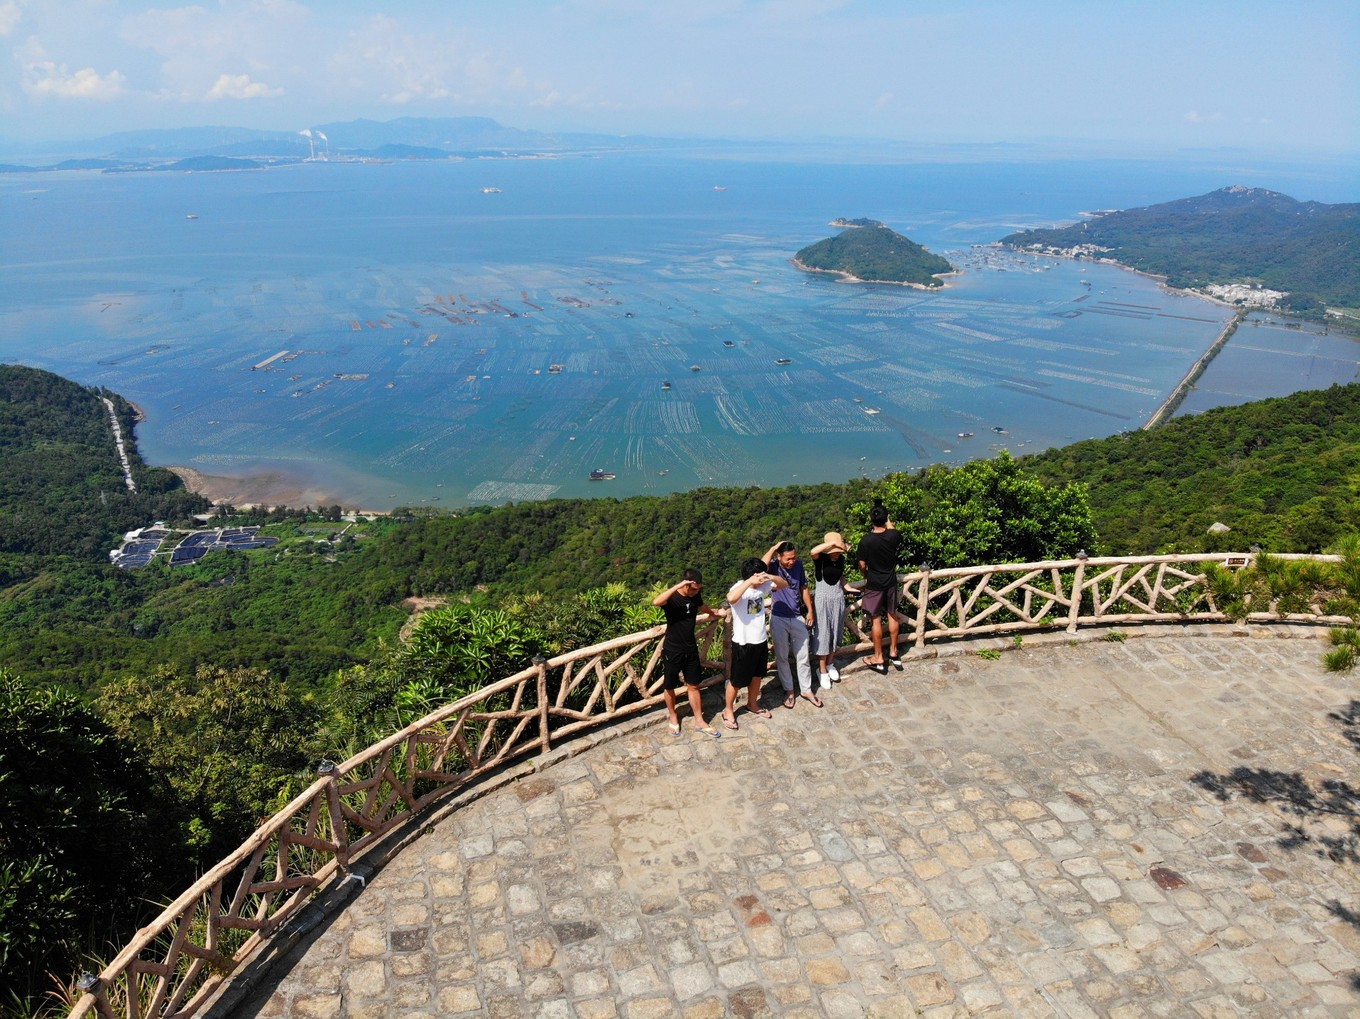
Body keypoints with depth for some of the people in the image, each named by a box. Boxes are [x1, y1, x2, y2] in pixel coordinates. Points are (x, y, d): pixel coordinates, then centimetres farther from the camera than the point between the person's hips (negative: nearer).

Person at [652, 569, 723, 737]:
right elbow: (656, 602, -45)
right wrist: (677, 586, -47)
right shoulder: (671, 597, -20)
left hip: (691, 649, 5)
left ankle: (700, 721, 23)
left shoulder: (695, 596, -2)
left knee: (694, 685, 12)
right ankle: (672, 716, 35)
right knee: (670, 687, 12)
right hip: (672, 650, -5)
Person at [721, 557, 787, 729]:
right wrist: (749, 581, -43)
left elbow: (784, 584, 2)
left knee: (757, 676, 24)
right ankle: (729, 711, 29)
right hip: (743, 643, -7)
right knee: (737, 680, 9)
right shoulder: (739, 587, -24)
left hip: (761, 640, 7)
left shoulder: (763, 585, -3)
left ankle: (752, 704, 45)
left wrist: (771, 577, -18)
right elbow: (731, 599, -46)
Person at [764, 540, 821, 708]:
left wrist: (810, 610, 10)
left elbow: (804, 588, 9)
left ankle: (806, 690, 26)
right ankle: (788, 690, 26)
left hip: (797, 617, 3)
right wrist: (773, 548, -29)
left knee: (802, 656, 11)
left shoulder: (798, 565, -4)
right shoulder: (773, 567, -15)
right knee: (782, 657, 10)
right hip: (779, 619, -3)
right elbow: (762, 566, -40)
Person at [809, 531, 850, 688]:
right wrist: (833, 542, -38)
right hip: (822, 600, -5)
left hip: (838, 599, 5)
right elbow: (812, 551, -41)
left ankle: (830, 664, 33)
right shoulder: (820, 558, -16)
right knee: (822, 635, 1)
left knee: (835, 633, 15)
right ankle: (822, 671, 13)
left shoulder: (841, 559, -1)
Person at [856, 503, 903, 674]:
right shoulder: (893, 536, -12)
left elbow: (862, 565, -10)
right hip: (891, 582, 4)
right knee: (892, 616, 18)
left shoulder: (866, 540, -20)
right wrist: (888, 521, 29)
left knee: (876, 620, 5)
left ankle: (879, 659, 14)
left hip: (874, 584, -3)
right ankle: (894, 653, 30)